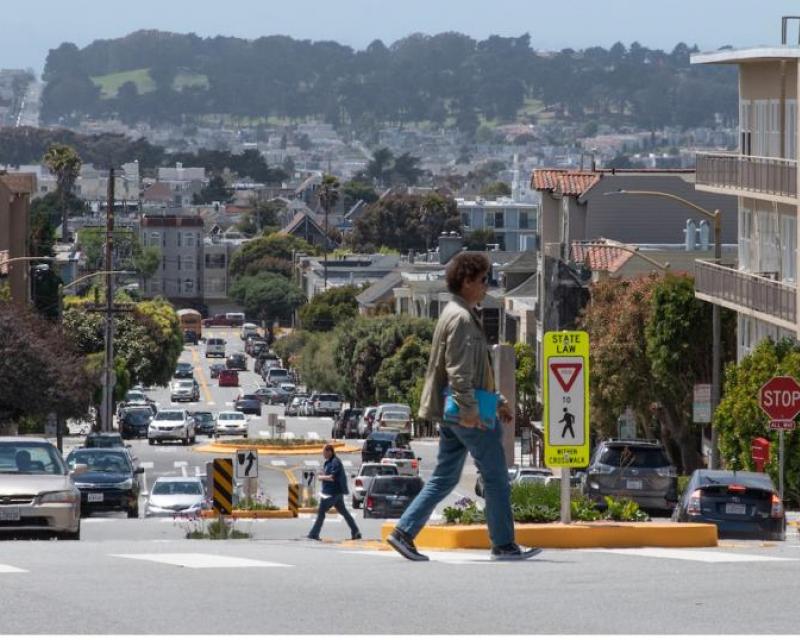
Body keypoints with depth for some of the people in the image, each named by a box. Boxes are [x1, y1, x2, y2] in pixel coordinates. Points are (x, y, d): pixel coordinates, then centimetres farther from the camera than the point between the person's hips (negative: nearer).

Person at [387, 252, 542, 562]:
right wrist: (468, 409, -26)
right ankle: (503, 544, 2)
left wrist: (497, 402, 27)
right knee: (496, 476, -2)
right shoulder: (461, 318, -13)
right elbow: (458, 370, -22)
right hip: (464, 413, -10)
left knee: (444, 478, 11)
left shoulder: (464, 315, 20)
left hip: (453, 413, 10)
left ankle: (404, 532, 6)